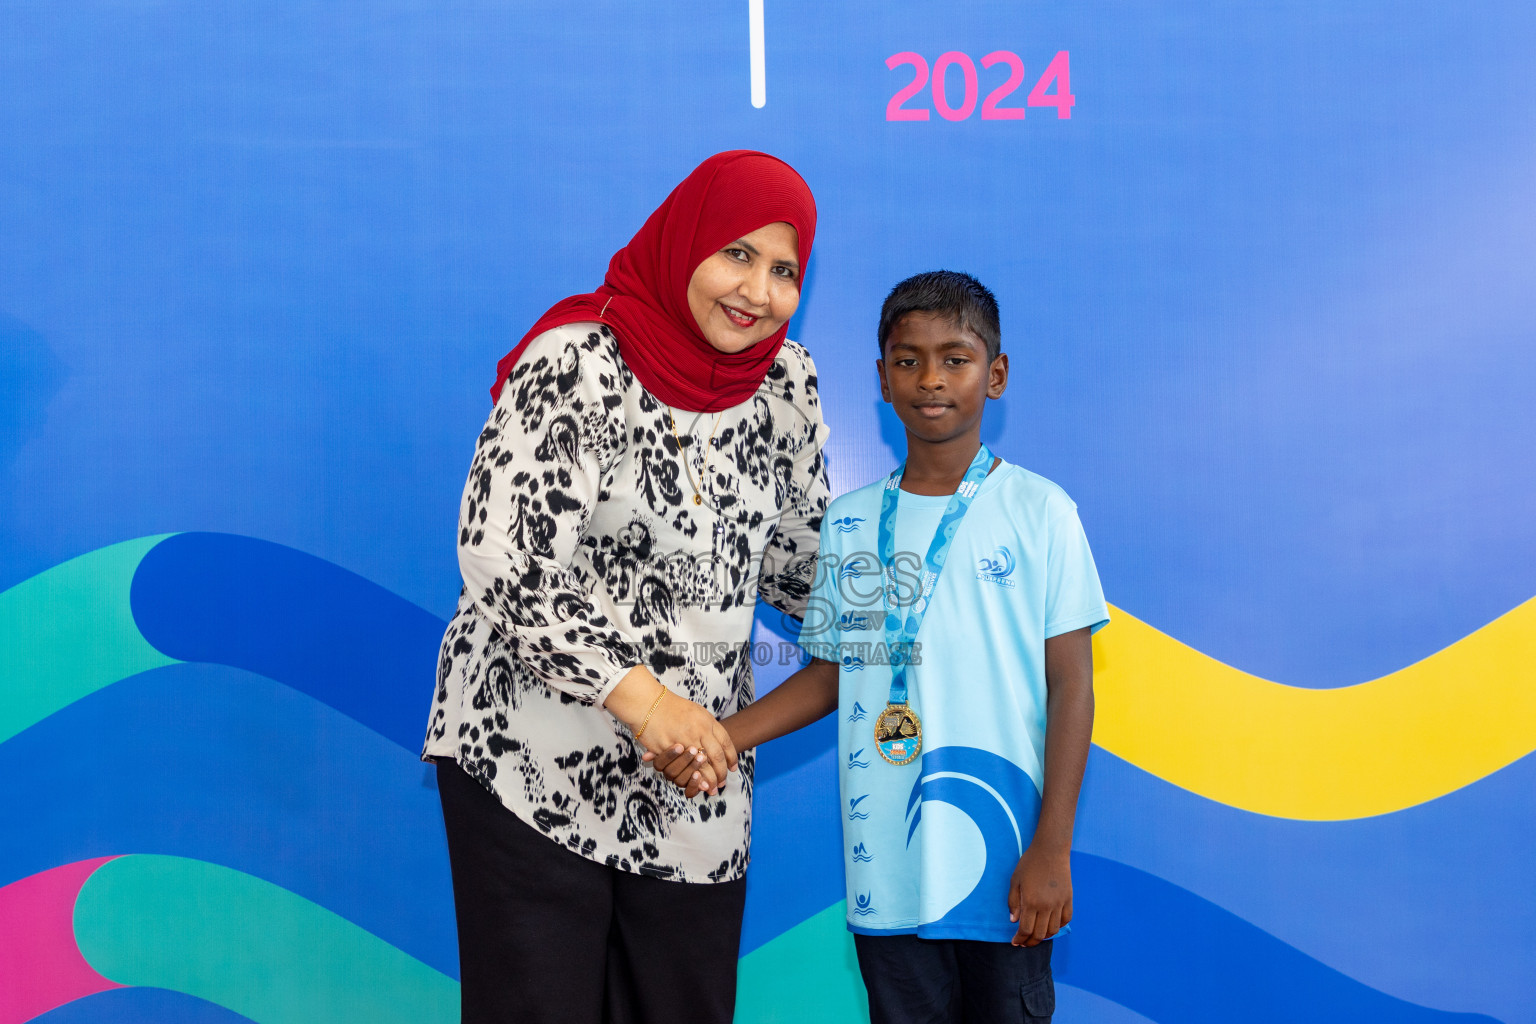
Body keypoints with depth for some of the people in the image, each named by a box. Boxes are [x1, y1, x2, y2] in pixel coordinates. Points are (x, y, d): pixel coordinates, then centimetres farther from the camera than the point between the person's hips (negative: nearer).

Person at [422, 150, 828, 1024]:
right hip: (535, 762, -5)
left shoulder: (784, 379, 4)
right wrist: (636, 693, -24)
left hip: (699, 769, 6)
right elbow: (502, 565, -20)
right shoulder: (575, 363, -15)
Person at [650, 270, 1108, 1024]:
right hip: (885, 869, 3)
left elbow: (1070, 686, -3)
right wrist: (720, 736, 0)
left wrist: (1051, 849, -7)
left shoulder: (1039, 512, -3)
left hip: (1000, 861, -3)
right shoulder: (849, 522, 8)